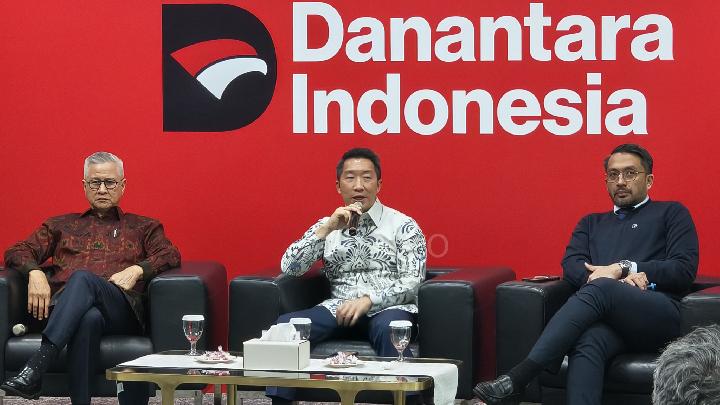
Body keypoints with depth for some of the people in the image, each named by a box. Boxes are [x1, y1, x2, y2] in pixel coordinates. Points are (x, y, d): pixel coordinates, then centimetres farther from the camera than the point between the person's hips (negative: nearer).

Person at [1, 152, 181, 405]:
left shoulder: (144, 228, 30)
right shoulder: (61, 225, 33)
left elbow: (171, 256, 12)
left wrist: (136, 270, -9)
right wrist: (35, 273, -1)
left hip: (120, 311, -1)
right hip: (61, 306, 1)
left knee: (83, 278, -37)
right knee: (89, 318, -40)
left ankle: (35, 368, -51)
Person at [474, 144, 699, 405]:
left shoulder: (671, 213, 21)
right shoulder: (592, 224, 33)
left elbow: (684, 269, 6)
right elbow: (571, 265, 14)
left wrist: (622, 268, -4)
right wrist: (619, 278, -6)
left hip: (660, 313, -3)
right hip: (609, 318, 3)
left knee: (600, 289, -35)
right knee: (587, 343, -36)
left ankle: (518, 377, -47)